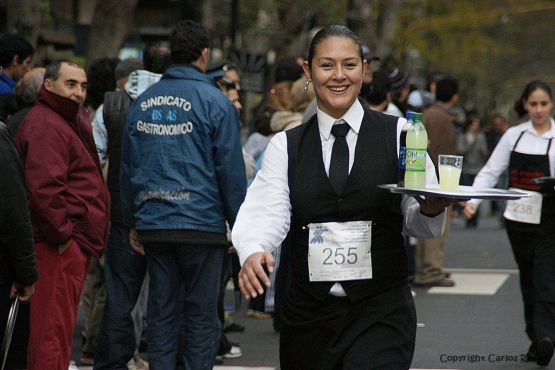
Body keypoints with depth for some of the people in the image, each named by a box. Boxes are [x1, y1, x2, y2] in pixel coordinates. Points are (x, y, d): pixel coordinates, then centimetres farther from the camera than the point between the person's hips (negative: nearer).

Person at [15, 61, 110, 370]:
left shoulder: (73, 121, 20)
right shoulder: (46, 126, -14)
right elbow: (44, 187, -23)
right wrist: (62, 233, -19)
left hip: (75, 240, 10)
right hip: (62, 244, -10)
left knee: (60, 321, 16)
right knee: (55, 324, -9)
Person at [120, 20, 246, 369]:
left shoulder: (143, 101, 9)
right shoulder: (215, 101, -6)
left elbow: (128, 167, 13)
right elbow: (231, 169, -7)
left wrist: (132, 222, 20)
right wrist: (239, 224, 1)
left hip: (152, 223, 5)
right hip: (202, 223, -5)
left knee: (162, 312, 10)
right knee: (201, 314, 1)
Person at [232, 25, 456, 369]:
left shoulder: (398, 134, 4)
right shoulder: (286, 146, 8)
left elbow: (419, 224, 3)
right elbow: (267, 210, -6)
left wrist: (431, 209, -20)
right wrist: (253, 251, -27)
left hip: (381, 314, -2)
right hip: (308, 315, 2)